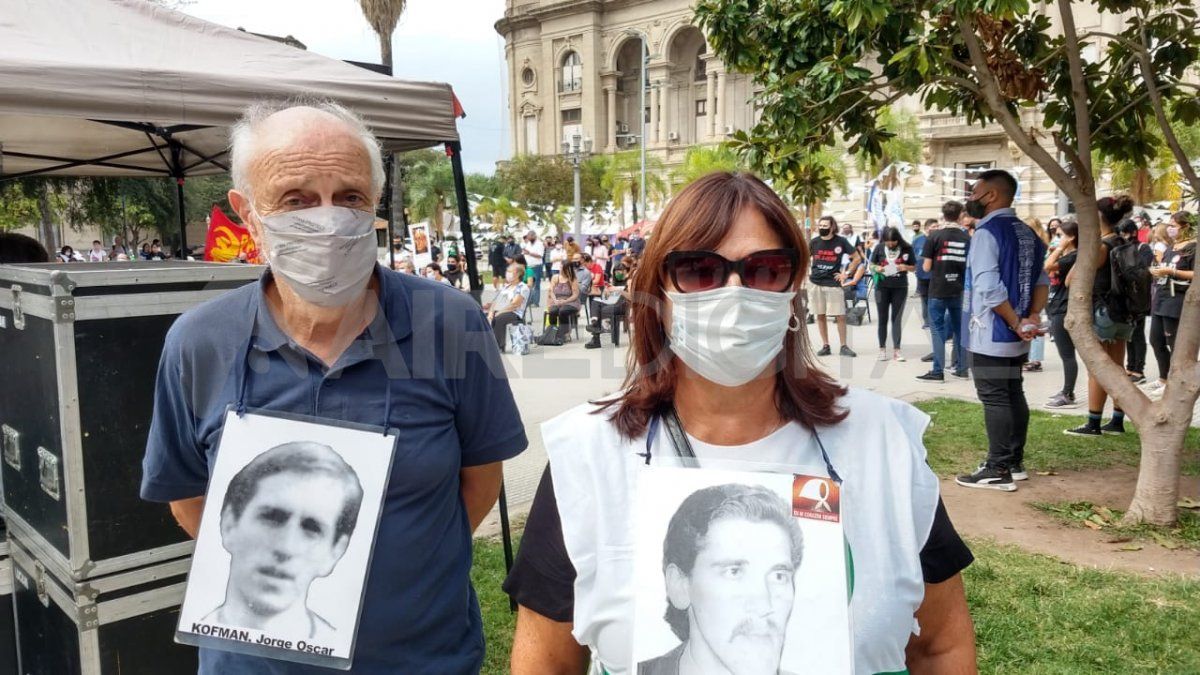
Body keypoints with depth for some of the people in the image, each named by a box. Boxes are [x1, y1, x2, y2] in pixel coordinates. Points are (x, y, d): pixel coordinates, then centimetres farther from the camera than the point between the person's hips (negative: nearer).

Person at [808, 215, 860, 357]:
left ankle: (843, 346, 5)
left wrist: (846, 274, -1)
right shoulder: (815, 242, 4)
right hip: (816, 283, 3)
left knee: (840, 316, -4)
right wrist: (805, 273, 11)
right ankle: (825, 346, 14)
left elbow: (857, 258, 3)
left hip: (833, 283, -3)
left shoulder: (840, 241, -4)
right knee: (820, 315, 6)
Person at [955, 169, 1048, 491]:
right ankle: (1015, 463, 23)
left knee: (994, 400, -3)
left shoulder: (987, 231, -15)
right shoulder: (1026, 232, 12)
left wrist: (1016, 324, -14)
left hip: (991, 334, -9)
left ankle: (998, 471, 1)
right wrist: (1031, 318, 0)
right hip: (1015, 336, 9)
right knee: (1013, 395, 14)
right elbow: (1041, 280, 11)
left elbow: (988, 288, -23)